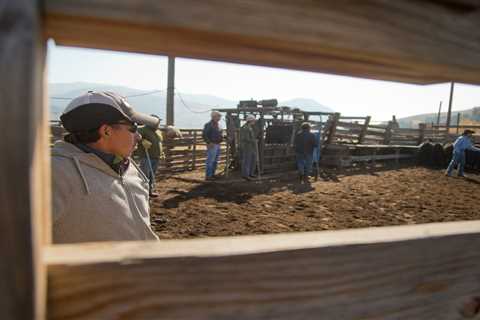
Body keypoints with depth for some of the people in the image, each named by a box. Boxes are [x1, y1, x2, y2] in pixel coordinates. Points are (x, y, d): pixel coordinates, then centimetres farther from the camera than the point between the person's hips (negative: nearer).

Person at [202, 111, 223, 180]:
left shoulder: (217, 124, 15)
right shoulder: (209, 124, -13)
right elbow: (204, 135, -18)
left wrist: (221, 139, 13)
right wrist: (209, 143, -21)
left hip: (217, 145, 9)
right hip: (212, 145, -9)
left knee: (215, 161, 15)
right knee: (210, 161, -7)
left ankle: (212, 174, 26)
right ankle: (208, 176, -1)